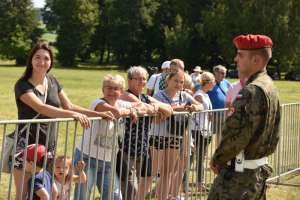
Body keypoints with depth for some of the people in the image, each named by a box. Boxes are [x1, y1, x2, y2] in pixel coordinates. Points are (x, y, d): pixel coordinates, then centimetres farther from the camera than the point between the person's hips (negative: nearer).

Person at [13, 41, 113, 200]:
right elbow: (41, 108, -26)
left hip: (48, 146, 5)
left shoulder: (53, 81, 8)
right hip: (26, 146, -5)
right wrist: (73, 115, -34)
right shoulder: (23, 85, -11)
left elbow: (69, 107, 11)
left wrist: (98, 114, 2)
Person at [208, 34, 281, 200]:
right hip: (260, 171, 10)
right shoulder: (270, 87, 10)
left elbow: (237, 135, -22)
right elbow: (274, 135, 16)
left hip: (239, 173, -10)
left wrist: (217, 160, -9)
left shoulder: (252, 91, -21)